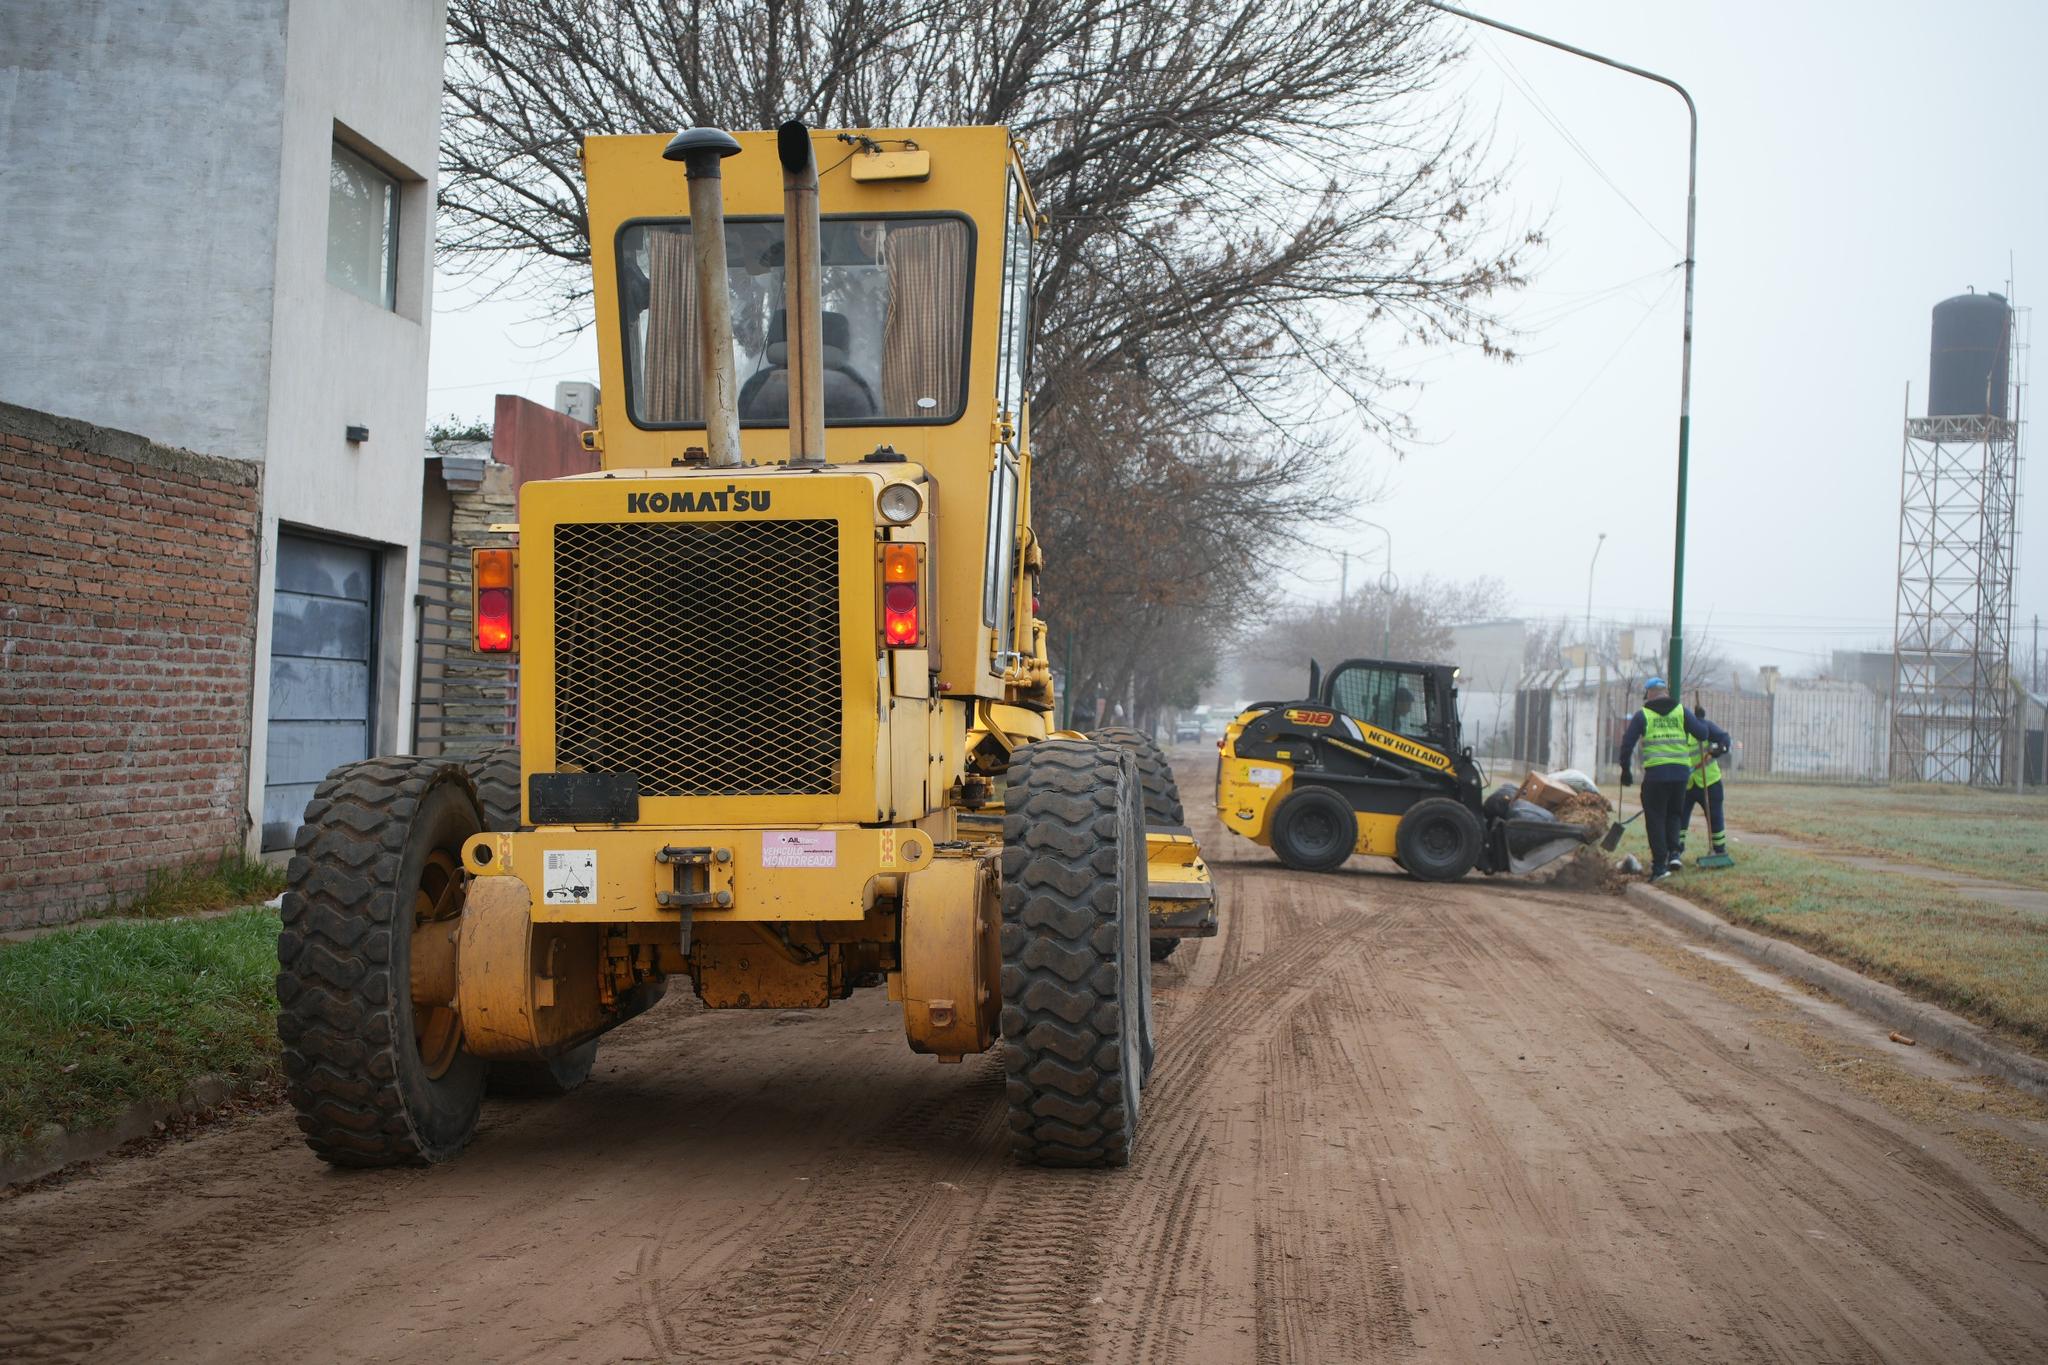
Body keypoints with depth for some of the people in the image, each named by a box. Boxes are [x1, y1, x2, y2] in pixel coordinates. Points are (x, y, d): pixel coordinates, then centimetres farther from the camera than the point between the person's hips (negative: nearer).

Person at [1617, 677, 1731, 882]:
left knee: (1655, 818, 4)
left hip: (1655, 773, -2)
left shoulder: (1642, 715, 4)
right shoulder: (1681, 712, 8)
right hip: (1681, 771, 2)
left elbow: (1627, 743, 1)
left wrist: (1625, 769, 12)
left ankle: (1659, 864, -1)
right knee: (1674, 814, 20)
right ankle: (1673, 853, 2)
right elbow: (1702, 733, 3)